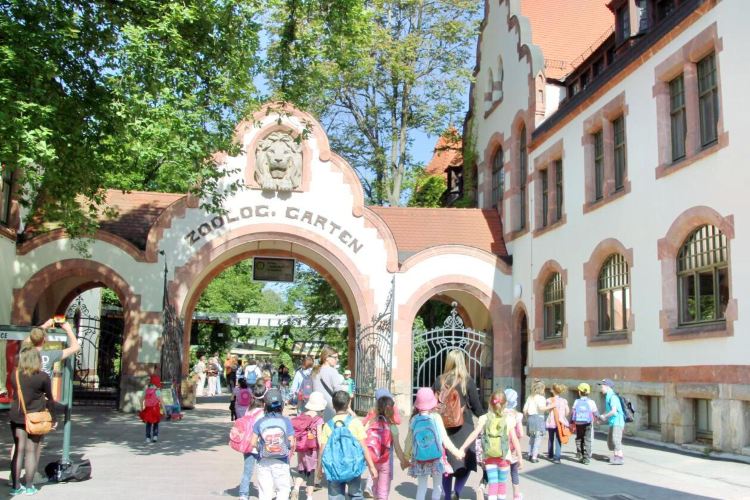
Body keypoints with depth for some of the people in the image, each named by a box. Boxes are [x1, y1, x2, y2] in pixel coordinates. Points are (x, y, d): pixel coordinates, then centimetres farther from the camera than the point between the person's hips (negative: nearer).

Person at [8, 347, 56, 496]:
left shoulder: (15, 376, -1)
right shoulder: (43, 377, -10)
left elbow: (15, 394, 8)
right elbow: (49, 399, -2)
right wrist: (53, 418, 9)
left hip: (17, 418, 3)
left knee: (19, 451, 10)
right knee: (32, 452, 4)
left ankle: (15, 486, 13)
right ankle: (29, 486, 10)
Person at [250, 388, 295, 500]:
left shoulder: (259, 422, -4)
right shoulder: (286, 421, -7)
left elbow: (253, 443, -5)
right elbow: (291, 443, -9)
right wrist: (290, 450, 12)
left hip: (264, 462, 1)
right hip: (281, 462, -1)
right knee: (283, 490, 11)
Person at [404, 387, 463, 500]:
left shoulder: (414, 419, -5)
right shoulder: (436, 418, -10)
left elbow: (409, 440, 1)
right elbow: (444, 438, -8)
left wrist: (406, 455, 15)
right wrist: (456, 452, 2)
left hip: (419, 459, 2)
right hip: (436, 458, -1)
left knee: (421, 487, 11)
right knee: (437, 486, 13)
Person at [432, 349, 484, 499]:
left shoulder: (439, 381, 1)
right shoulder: (467, 381, -8)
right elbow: (477, 406, -3)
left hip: (443, 427, 3)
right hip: (463, 428, -3)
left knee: (447, 463, 14)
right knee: (467, 462, 10)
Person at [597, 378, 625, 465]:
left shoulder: (612, 397, -16)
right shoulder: (607, 397, 15)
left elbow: (614, 411, -24)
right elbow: (607, 410, 22)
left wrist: (604, 416, -12)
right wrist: (601, 417, 8)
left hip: (617, 422, -10)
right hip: (612, 422, 10)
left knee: (616, 440, -15)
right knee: (610, 440, 13)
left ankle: (620, 459, -13)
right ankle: (615, 456, 22)